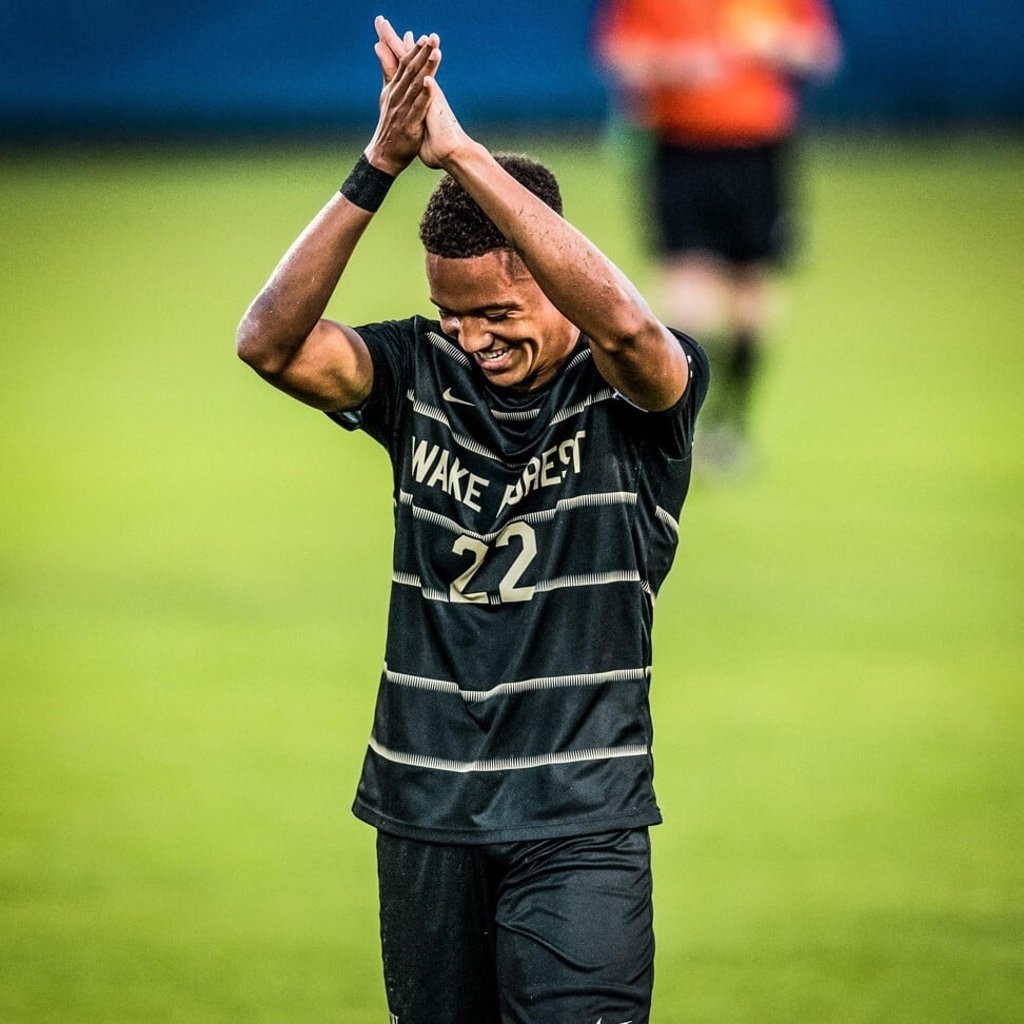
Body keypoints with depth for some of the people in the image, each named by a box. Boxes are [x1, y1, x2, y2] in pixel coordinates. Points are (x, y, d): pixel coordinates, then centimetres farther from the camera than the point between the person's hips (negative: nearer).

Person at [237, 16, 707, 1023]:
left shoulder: (630, 390, -6)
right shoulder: (422, 374, 4)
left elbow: (625, 324, -30)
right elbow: (270, 343, -11)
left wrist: (461, 152, -30)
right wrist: (377, 165, -22)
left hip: (578, 817, -4)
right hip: (424, 807, 4)